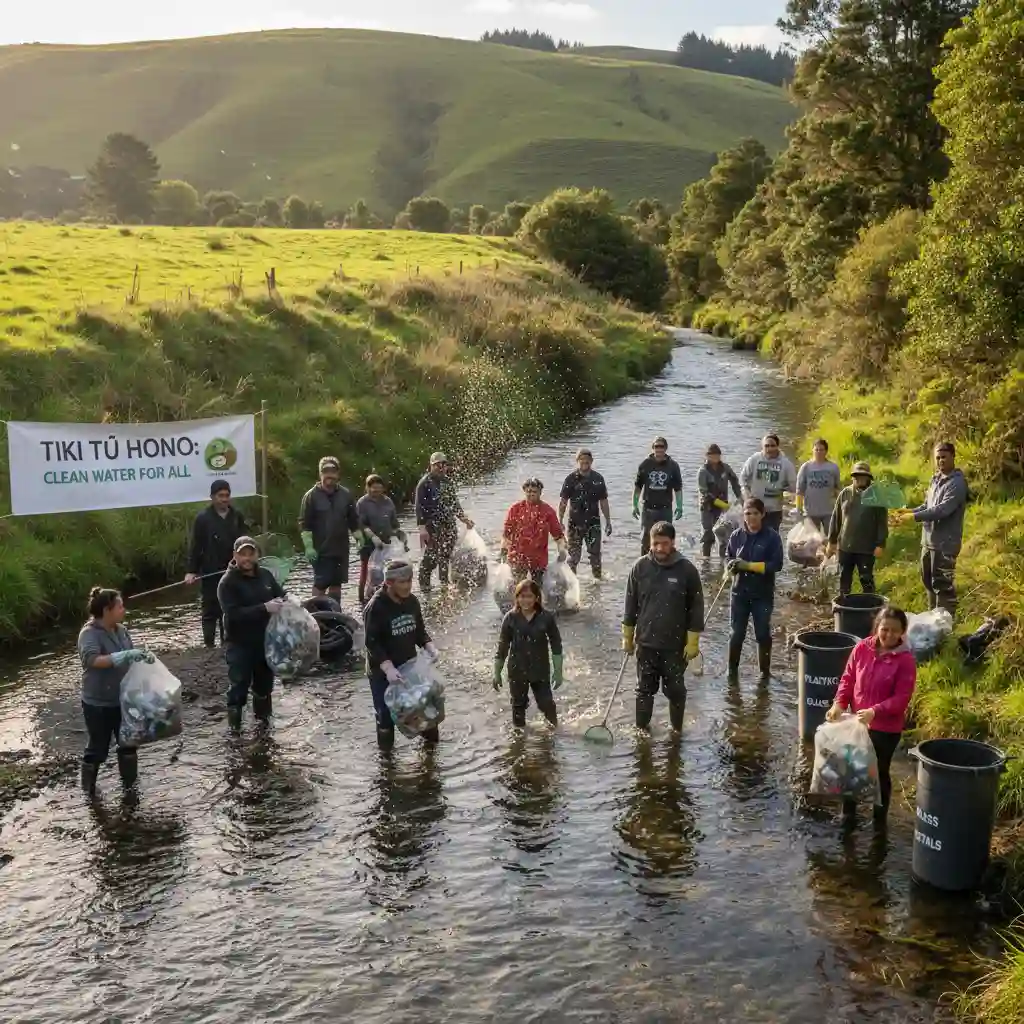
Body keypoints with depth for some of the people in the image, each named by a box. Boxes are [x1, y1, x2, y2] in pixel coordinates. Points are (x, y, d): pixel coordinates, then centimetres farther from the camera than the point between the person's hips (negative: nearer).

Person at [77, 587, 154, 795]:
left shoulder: (120, 629, 0)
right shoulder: (89, 634, -21)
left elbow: (131, 655, 11)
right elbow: (92, 659, -37)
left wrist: (144, 656, -11)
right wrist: (125, 655, -45)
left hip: (122, 699, 7)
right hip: (98, 704, -6)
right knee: (98, 747, 9)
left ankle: (129, 783, 35)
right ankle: (89, 789, 30)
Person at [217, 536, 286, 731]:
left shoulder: (265, 575, 3)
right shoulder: (228, 582, -14)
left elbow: (281, 595, 18)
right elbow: (233, 614, -26)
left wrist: (285, 602, -7)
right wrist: (264, 608, -32)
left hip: (265, 641, 6)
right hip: (239, 645, -5)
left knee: (265, 683, 19)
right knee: (239, 686, -4)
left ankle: (263, 718, 38)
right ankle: (235, 727, 10)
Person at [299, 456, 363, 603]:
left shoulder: (346, 494, 5)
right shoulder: (311, 496, -7)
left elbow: (353, 520, 12)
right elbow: (305, 523, -8)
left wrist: (359, 537, 6)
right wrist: (309, 546, -14)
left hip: (341, 549, 4)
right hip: (321, 550, -4)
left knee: (336, 584, 11)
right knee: (320, 584, -5)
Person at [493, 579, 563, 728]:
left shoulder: (546, 618, -11)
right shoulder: (510, 618, -9)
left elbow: (556, 646, -3)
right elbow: (502, 647, -3)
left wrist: (558, 672, -3)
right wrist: (497, 673, 0)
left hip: (541, 671, -1)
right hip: (517, 672, 1)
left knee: (546, 703, 5)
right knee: (518, 705, 16)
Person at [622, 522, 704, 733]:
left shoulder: (687, 569, -11)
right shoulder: (640, 567, -6)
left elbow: (696, 608, -5)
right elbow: (631, 604, 4)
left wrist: (693, 642, -7)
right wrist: (627, 637, 6)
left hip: (676, 646, -1)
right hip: (646, 643, 2)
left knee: (676, 690, 11)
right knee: (645, 689, 13)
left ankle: (677, 729, 29)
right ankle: (641, 728, 27)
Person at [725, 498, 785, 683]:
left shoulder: (772, 537, -8)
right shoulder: (737, 536, 0)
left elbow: (777, 564, -13)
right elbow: (728, 559, 6)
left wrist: (749, 565, -21)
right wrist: (731, 566, -18)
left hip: (763, 595, -2)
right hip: (739, 593, 2)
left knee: (763, 634, 6)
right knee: (736, 634, 6)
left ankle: (765, 671, 20)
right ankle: (732, 670, 21)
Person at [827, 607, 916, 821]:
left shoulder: (905, 660, -16)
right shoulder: (862, 648, -5)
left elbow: (902, 697, -17)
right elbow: (848, 679, 3)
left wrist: (874, 711, -29)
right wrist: (839, 703, -13)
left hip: (886, 727, -4)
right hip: (856, 722, 4)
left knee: (880, 773, 12)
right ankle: (848, 817, 35)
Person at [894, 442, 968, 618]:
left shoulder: (957, 483, -15)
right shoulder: (936, 479, 12)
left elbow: (942, 510, -24)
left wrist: (914, 517, -25)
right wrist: (909, 511, 0)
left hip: (945, 543, -9)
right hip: (928, 540, 9)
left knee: (943, 585, -5)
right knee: (929, 582, 18)